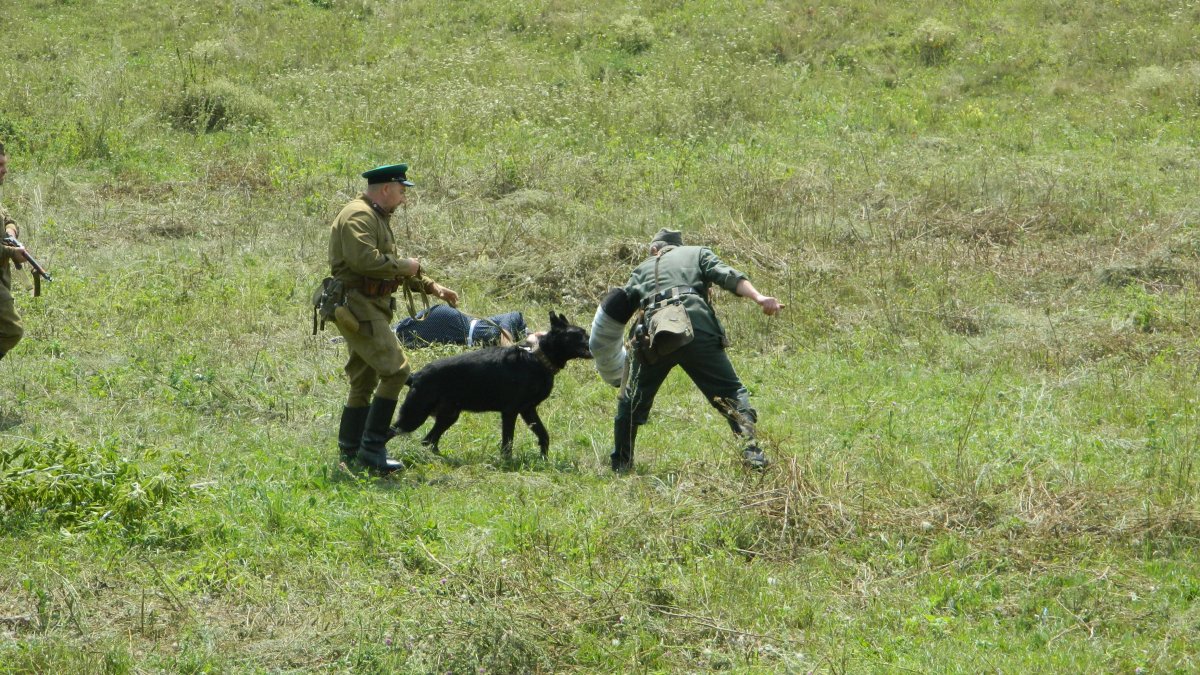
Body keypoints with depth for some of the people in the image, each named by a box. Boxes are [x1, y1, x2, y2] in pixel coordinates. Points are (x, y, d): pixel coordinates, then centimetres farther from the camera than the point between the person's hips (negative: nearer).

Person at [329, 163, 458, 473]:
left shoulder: (378, 218, 21)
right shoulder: (358, 216, -13)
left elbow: (389, 265, 30)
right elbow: (364, 259, -28)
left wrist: (432, 287, 21)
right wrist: (404, 265, -15)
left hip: (371, 308, 11)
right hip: (358, 306, -11)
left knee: (364, 381, 12)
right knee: (395, 370, -15)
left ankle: (350, 453, 16)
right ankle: (372, 447, -14)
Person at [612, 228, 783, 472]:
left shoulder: (643, 269, 33)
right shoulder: (697, 253, 27)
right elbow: (729, 277, 8)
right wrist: (759, 298, -3)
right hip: (696, 330, -1)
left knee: (633, 401, 20)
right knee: (731, 394, 6)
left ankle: (620, 465, 22)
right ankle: (751, 453, -10)